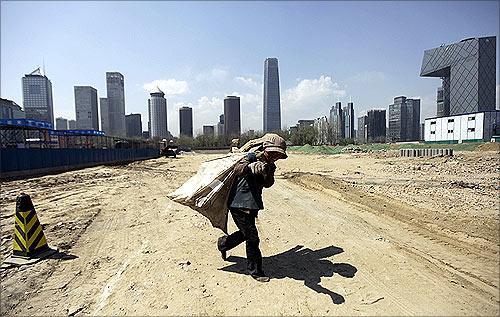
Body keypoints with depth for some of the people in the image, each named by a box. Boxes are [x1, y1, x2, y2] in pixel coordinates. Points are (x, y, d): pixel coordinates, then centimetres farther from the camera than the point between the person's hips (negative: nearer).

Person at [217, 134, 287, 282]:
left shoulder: (270, 166, 6)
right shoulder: (253, 157, -16)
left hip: (252, 205, 9)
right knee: (252, 238, -2)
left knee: (246, 233, 24)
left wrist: (267, 172, -32)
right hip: (240, 204, -8)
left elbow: (268, 184, -11)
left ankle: (223, 243, 49)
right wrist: (250, 167, -58)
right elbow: (237, 169, -37)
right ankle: (255, 270, 17)